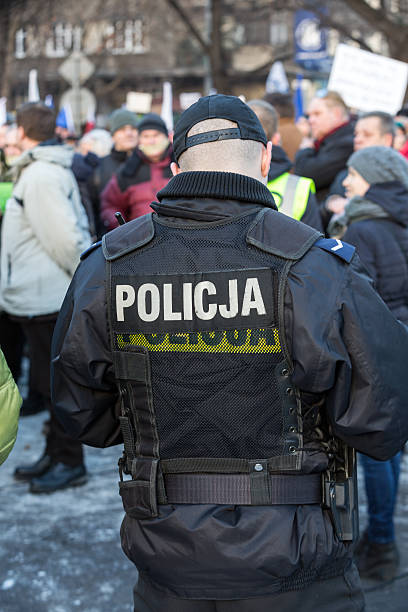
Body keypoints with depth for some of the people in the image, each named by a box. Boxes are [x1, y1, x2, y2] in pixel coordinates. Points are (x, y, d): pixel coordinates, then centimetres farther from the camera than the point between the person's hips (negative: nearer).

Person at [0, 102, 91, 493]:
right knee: (50, 379, 17)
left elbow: (66, 236, -23)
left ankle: (69, 462, 11)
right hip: (40, 295, 10)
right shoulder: (52, 170, 14)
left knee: (56, 382, 0)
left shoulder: (40, 175, -18)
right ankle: (56, 455, 27)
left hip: (47, 296, -10)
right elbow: (71, 231, 16)